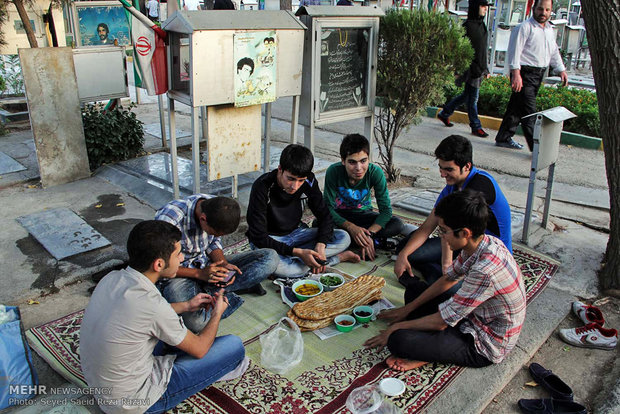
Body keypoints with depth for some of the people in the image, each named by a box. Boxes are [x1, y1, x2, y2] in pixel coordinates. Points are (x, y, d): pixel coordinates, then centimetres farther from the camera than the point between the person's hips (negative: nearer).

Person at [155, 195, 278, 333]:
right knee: (196, 321, -37)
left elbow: (214, 243, 4)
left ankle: (208, 290, -14)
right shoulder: (168, 219, -28)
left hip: (208, 264, 6)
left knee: (270, 257, -10)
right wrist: (200, 273, -25)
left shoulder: (217, 208, -12)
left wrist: (224, 264, -14)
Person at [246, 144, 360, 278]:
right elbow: (258, 237, -25)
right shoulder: (262, 187, -26)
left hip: (296, 233, 4)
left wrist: (321, 245, -24)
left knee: (344, 238, -13)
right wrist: (298, 252, -34)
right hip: (269, 240, -4)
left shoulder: (308, 182, -13)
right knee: (273, 264, -40)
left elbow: (324, 215, -4)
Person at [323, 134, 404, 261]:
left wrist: (369, 233, -36)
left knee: (397, 224, -24)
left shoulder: (375, 172, -24)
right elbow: (328, 208, -24)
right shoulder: (334, 171, -27)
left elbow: (386, 210, -21)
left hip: (363, 214, 1)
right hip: (340, 215, -1)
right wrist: (351, 227, -39)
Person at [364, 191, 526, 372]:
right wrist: (407, 308, 11)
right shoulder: (483, 242, -7)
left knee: (398, 340, -27)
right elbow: (448, 280, 8)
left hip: (483, 346, -9)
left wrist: (397, 327, -9)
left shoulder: (485, 271, -34)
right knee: (415, 289, 15)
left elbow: (440, 321, -25)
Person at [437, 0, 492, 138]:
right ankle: (476, 127, 11)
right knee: (473, 98, 0)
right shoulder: (468, 26, -13)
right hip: (472, 68, -9)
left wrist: (485, 69, 22)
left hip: (480, 68, 9)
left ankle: (444, 113, 30)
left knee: (466, 95, 17)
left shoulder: (481, 25, 15)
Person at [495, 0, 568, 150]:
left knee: (517, 107, 13)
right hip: (524, 73, -8)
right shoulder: (524, 27, -8)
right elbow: (515, 50, -16)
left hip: (539, 74, 8)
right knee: (529, 111, -10)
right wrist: (516, 74, -24)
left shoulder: (550, 30, 19)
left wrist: (561, 70, 21)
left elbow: (554, 52, 27)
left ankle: (504, 138, 23)